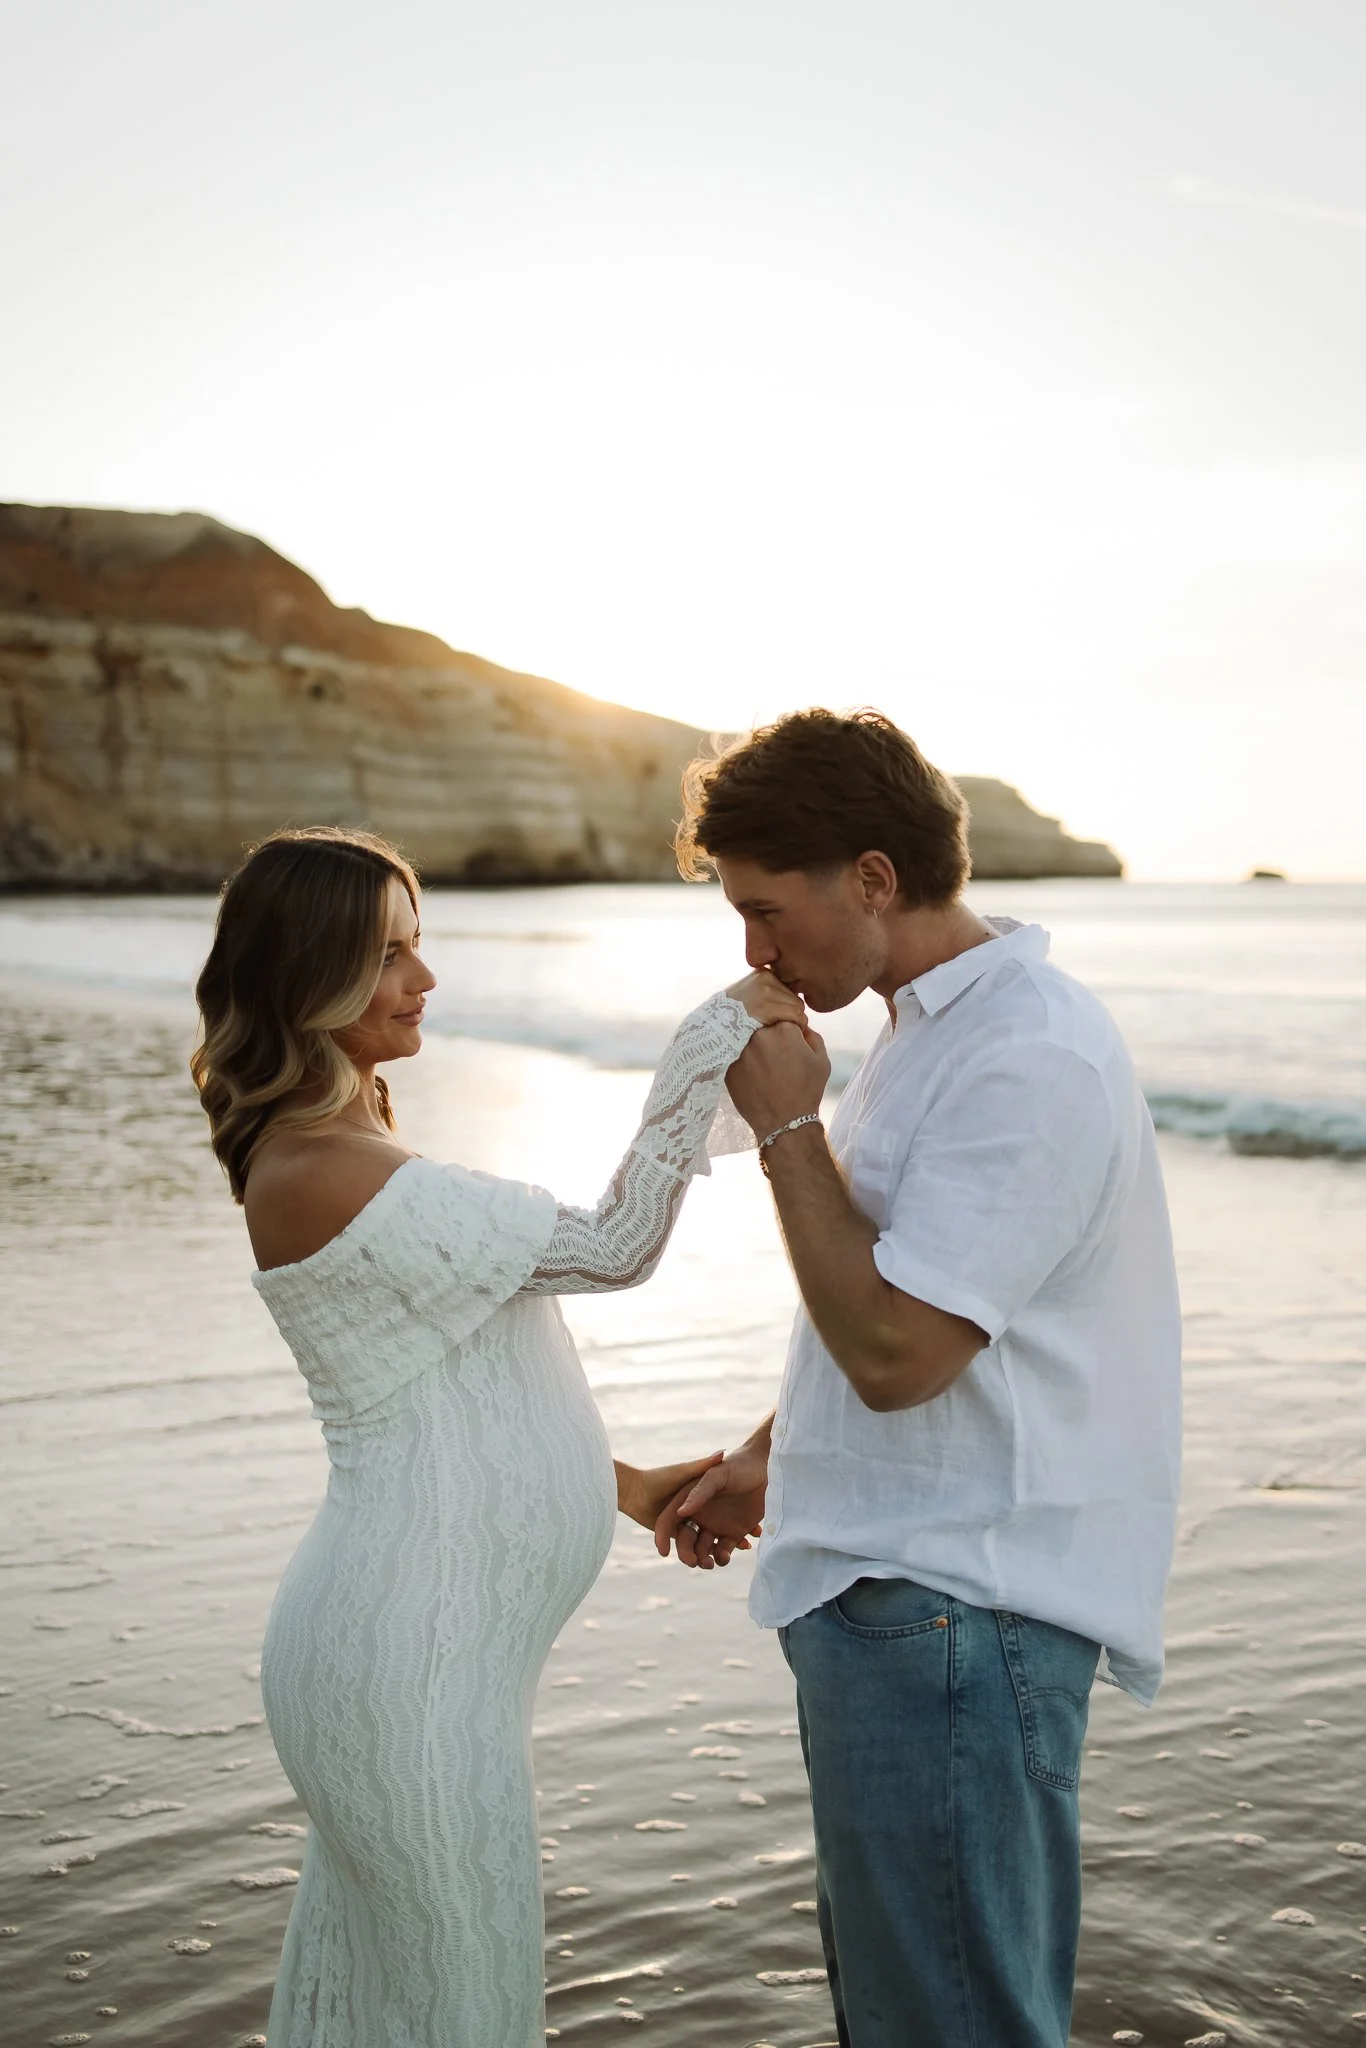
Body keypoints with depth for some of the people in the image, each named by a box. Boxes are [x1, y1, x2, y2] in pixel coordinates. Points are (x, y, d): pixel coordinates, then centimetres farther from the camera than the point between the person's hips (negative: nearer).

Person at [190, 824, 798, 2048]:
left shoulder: (345, 1148, 9)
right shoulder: (321, 1173, -23)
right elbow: (610, 1249, -20)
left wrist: (626, 1485, 13)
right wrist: (712, 1042, -20)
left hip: (420, 1638, 10)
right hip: (408, 1660, -10)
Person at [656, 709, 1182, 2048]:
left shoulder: (1027, 1059, -21)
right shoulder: (936, 1026, 13)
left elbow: (896, 1348, -25)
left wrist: (788, 1127, -16)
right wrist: (768, 1460, 22)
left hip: (952, 1622, -10)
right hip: (894, 1592, 10)